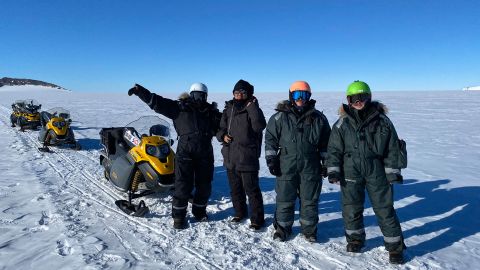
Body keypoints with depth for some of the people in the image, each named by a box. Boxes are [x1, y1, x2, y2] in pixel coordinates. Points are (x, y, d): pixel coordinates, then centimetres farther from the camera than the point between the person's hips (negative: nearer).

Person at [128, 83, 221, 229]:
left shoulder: (211, 111, 12)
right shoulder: (180, 107, 3)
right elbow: (157, 102, -3)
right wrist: (139, 90, -12)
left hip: (205, 154, 4)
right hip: (185, 152, -3)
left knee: (204, 185, 11)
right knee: (183, 185, 0)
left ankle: (199, 211, 32)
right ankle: (178, 216, 15)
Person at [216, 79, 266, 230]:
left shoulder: (253, 109, -6)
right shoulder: (228, 109, 9)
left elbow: (259, 126, -25)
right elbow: (221, 128, 16)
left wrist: (252, 106, -22)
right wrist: (223, 136, -5)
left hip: (247, 157, -6)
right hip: (230, 157, 6)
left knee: (251, 190, 0)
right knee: (235, 189, 19)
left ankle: (257, 219, 14)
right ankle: (240, 212, 38)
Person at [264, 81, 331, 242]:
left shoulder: (318, 118, 5)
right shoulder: (280, 117, -1)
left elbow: (325, 142, 11)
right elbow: (270, 139, 2)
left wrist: (326, 162, 8)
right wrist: (271, 159, -3)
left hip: (311, 167, 1)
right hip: (286, 166, -1)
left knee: (310, 200, 11)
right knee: (284, 200, 8)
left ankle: (309, 229, 29)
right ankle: (282, 227, 26)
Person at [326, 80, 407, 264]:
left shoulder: (382, 121, -2)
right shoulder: (342, 123, -1)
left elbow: (392, 148, 2)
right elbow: (334, 149, 1)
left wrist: (393, 171, -1)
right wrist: (333, 171, -5)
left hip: (377, 172, -1)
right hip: (351, 172, 1)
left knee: (384, 209, 7)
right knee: (351, 209, 10)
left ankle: (395, 246, 23)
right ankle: (355, 239, 34)